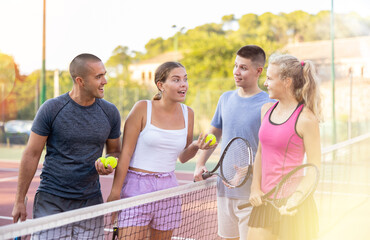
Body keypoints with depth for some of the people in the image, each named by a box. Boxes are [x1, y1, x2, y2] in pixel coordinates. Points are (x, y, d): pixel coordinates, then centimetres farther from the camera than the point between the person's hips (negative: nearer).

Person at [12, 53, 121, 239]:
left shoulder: (110, 112, 2)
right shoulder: (51, 109, -7)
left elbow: (115, 151, 15)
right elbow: (32, 154, -2)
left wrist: (108, 165, -10)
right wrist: (19, 201, -1)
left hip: (90, 202, 3)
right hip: (51, 201, -3)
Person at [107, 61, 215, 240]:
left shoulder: (187, 113, 6)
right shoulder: (142, 108, -8)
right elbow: (125, 153, -8)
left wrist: (196, 146, -5)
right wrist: (115, 192, -11)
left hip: (168, 189, 5)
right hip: (137, 187, -5)